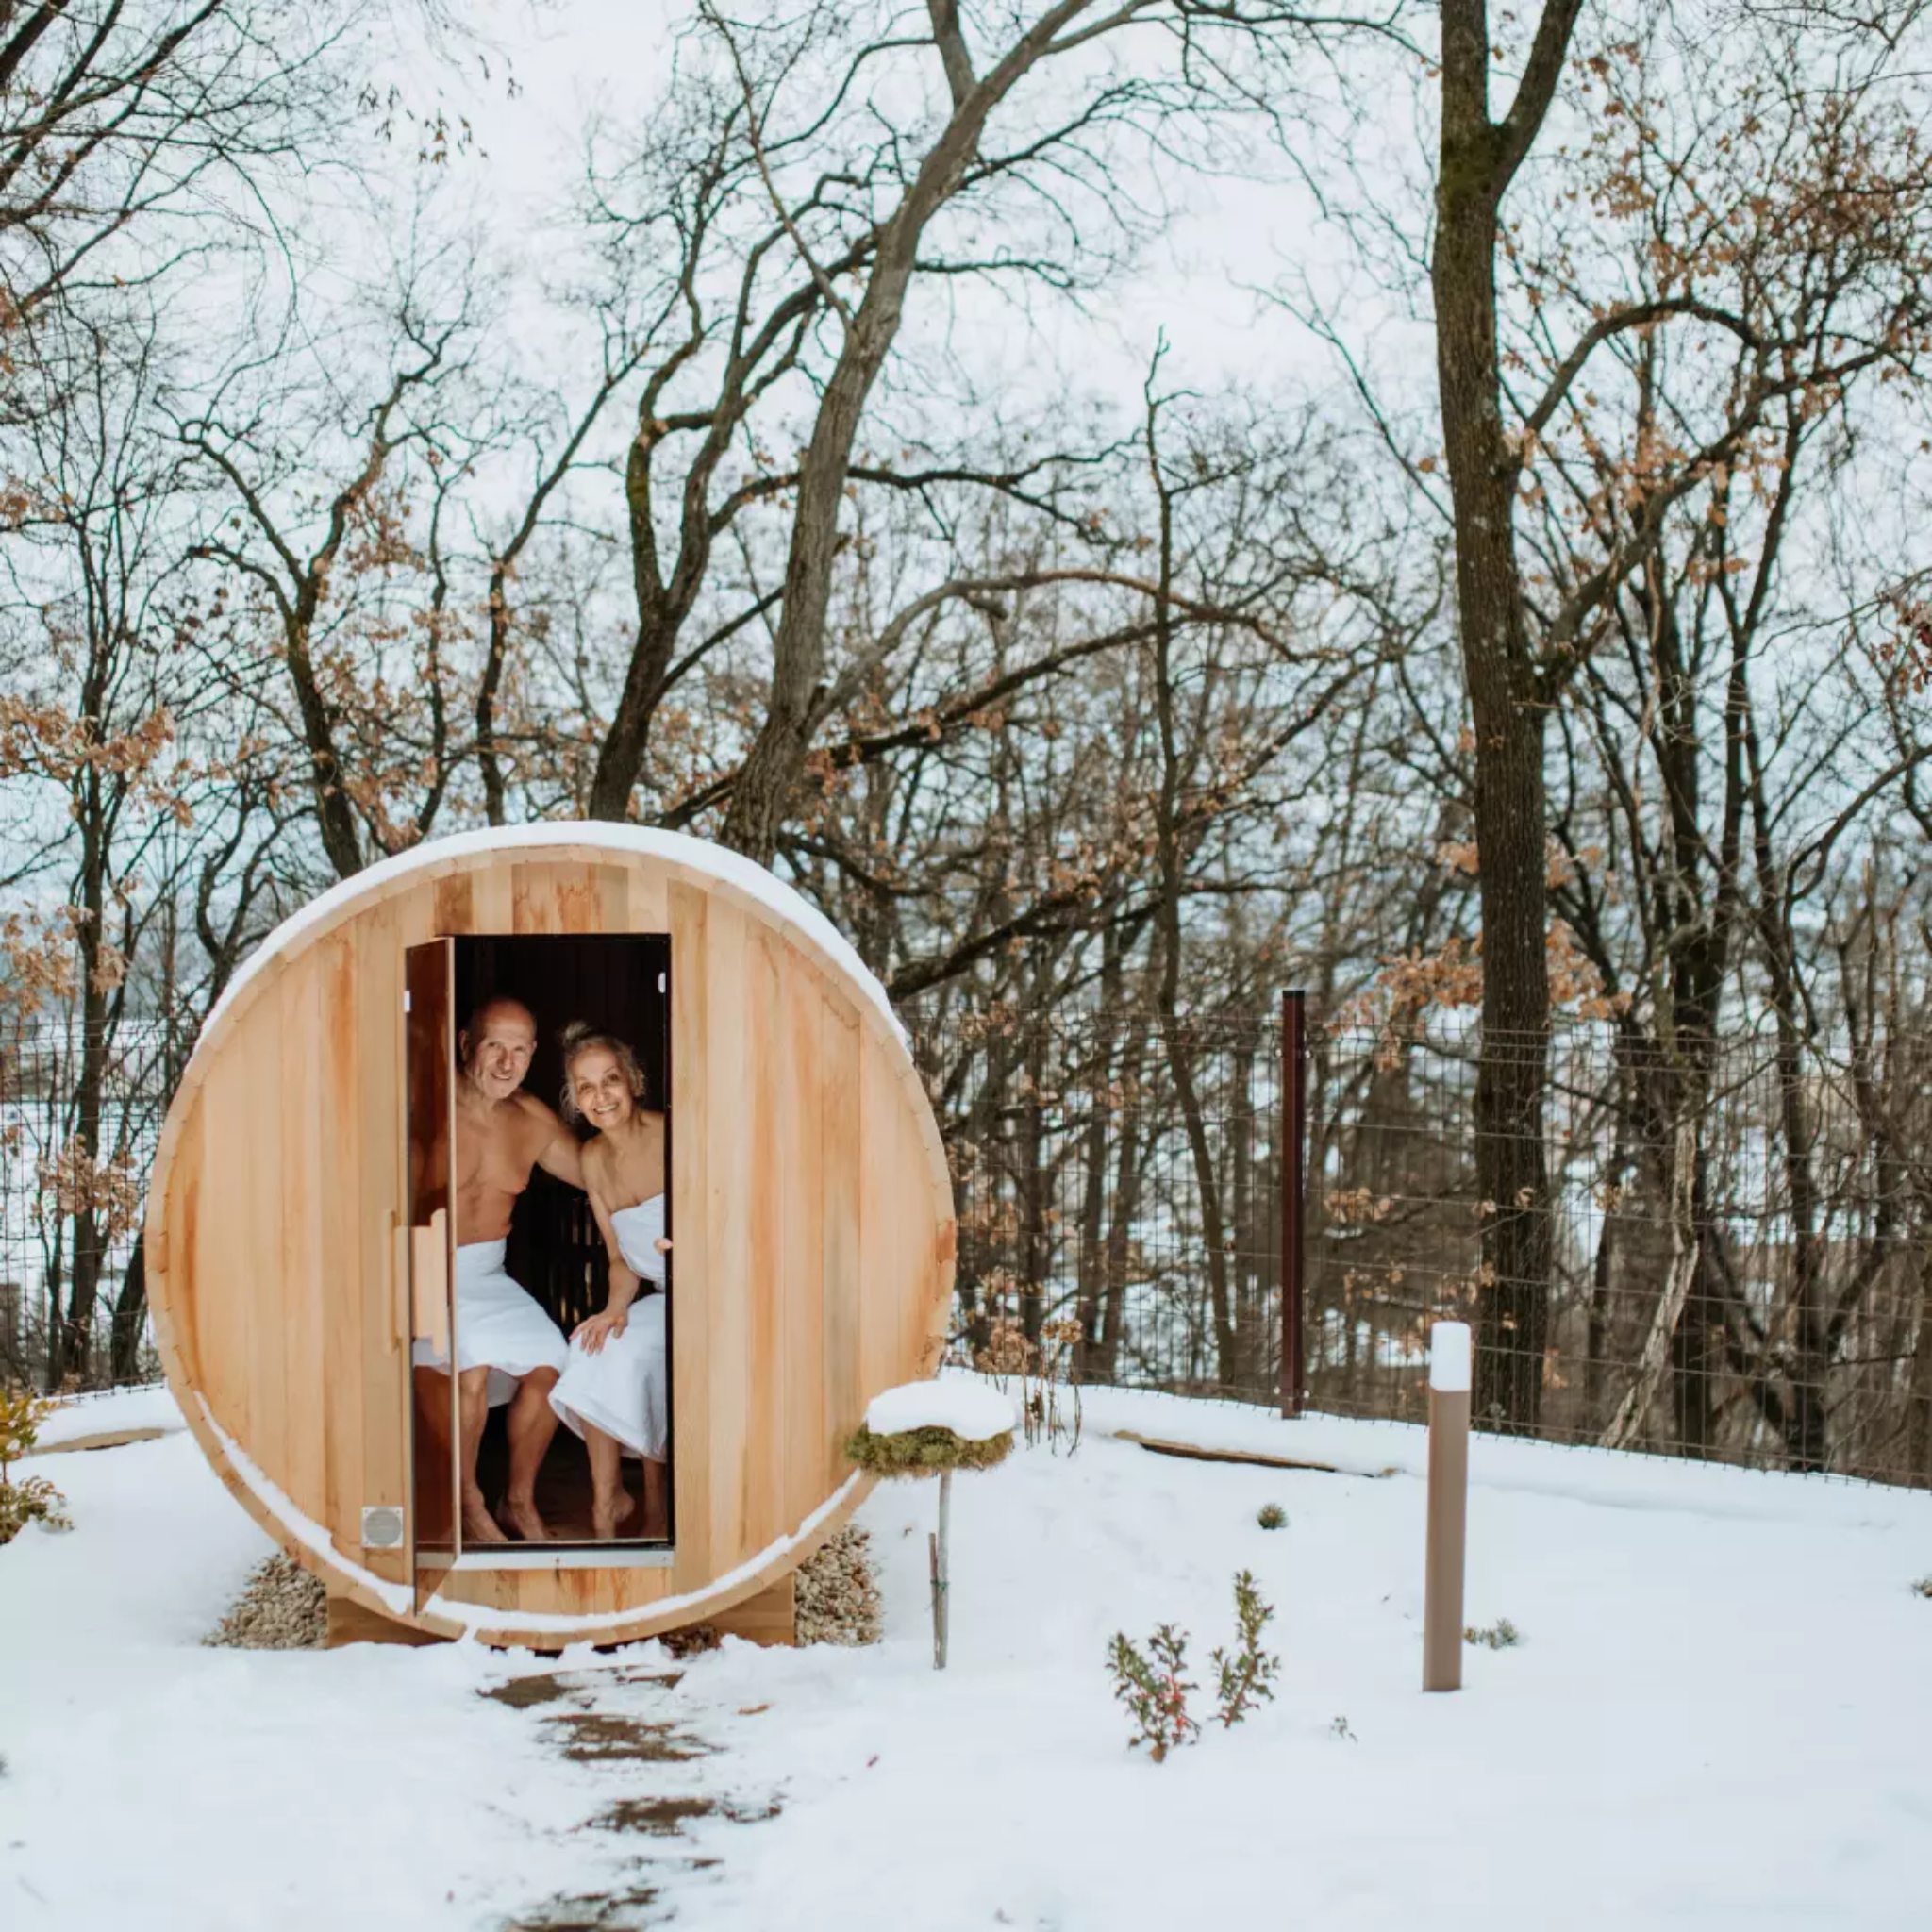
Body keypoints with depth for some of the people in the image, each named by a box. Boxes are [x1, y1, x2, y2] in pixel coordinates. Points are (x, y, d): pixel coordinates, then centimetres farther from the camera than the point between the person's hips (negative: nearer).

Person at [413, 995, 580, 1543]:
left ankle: (520, 1502, 11)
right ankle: (467, 1503, -8)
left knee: (547, 1364, -10)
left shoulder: (533, 1122, 5)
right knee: (471, 1364, -28)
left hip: (486, 1272, 6)